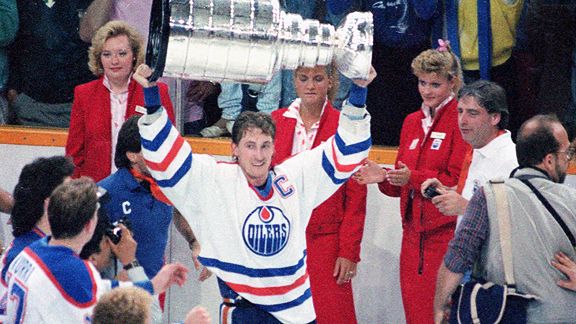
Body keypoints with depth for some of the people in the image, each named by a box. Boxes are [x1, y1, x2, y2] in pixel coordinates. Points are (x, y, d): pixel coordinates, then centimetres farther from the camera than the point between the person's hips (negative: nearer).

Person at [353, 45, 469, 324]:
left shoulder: (461, 120, -6)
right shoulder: (412, 122, 16)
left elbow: (459, 181, -13)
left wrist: (413, 178, -21)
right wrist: (384, 177, -2)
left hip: (446, 235, -7)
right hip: (414, 234, 7)